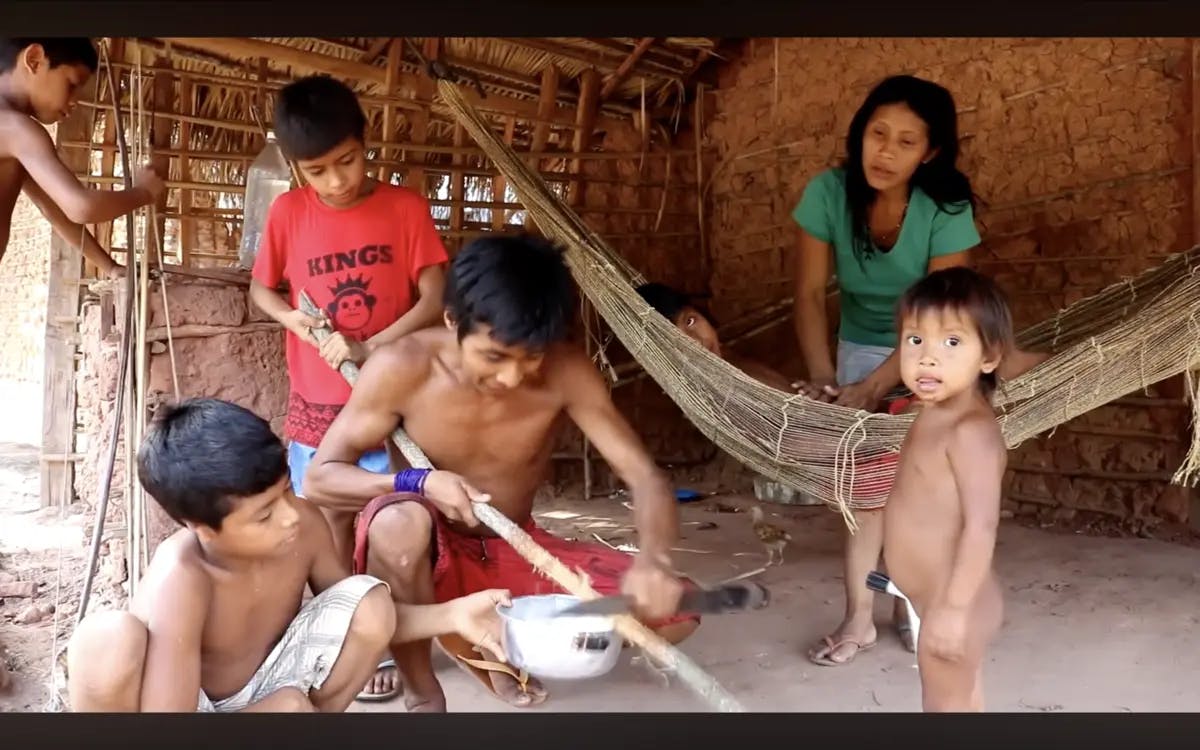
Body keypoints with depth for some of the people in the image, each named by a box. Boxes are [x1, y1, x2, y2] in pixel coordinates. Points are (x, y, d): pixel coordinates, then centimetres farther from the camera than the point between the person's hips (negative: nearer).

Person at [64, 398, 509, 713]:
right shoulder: (179, 581, -34)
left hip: (262, 685, 5)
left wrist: (450, 615, -15)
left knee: (371, 602, -19)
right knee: (107, 641, -38)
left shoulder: (303, 526, -18)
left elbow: (363, 619, 0)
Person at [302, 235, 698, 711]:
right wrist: (419, 482, -33)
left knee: (673, 609, -15)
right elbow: (319, 479, -15)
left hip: (517, 552, 3)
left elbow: (645, 477, -19)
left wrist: (652, 559, -41)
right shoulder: (401, 368, -21)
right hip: (429, 555, -2)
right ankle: (421, 692, -10)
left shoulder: (566, 372, -18)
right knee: (398, 522, -39)